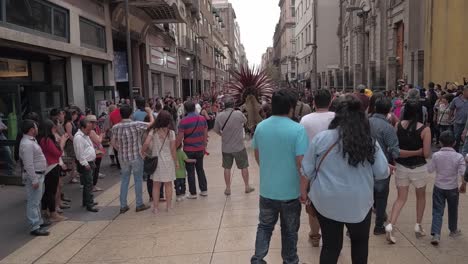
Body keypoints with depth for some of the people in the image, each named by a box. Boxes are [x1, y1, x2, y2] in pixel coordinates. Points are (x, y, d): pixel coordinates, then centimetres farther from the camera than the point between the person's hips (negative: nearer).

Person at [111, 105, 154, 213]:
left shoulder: (116, 127, -4)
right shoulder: (136, 125, -16)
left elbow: (113, 142, 3)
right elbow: (152, 122, -10)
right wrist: (150, 112, 7)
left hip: (123, 158, 4)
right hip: (136, 157, -3)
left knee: (124, 181, 14)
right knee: (138, 180, 9)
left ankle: (123, 206, 18)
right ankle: (139, 204, 17)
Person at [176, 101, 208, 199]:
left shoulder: (183, 121, -13)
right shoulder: (202, 119, 0)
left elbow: (179, 138, -14)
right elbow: (205, 135, 5)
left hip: (189, 150, -4)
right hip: (200, 149, 4)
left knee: (190, 171, 6)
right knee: (200, 169, 18)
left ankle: (193, 193, 12)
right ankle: (204, 190, 22)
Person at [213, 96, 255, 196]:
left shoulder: (219, 116, -8)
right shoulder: (239, 114, -15)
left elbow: (216, 130, 2)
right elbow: (245, 121, 5)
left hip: (226, 147, 2)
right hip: (239, 146, -2)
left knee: (227, 168, 13)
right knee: (244, 167, 14)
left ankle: (228, 189, 21)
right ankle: (247, 187, 25)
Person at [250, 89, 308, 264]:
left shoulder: (260, 127, -3)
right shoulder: (298, 129, -19)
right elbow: (301, 163, -21)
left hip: (266, 189, 3)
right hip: (290, 191, -3)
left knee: (265, 226, 22)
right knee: (289, 231, 17)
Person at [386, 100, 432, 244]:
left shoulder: (398, 125, -6)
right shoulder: (425, 129, -14)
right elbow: (426, 154, -13)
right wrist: (419, 151, 6)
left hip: (401, 167, 2)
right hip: (418, 168, -2)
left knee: (401, 198, 11)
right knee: (421, 197, 22)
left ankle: (390, 225, -4)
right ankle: (418, 226, 30)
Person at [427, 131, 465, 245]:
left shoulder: (436, 155, -10)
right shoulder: (459, 157, -12)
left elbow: (429, 169, -3)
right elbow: (463, 173, -18)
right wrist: (463, 185, -3)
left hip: (439, 187, 0)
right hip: (452, 188, 0)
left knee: (437, 211, 2)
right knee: (453, 210, 20)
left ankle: (436, 234, -10)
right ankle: (453, 231, 39)